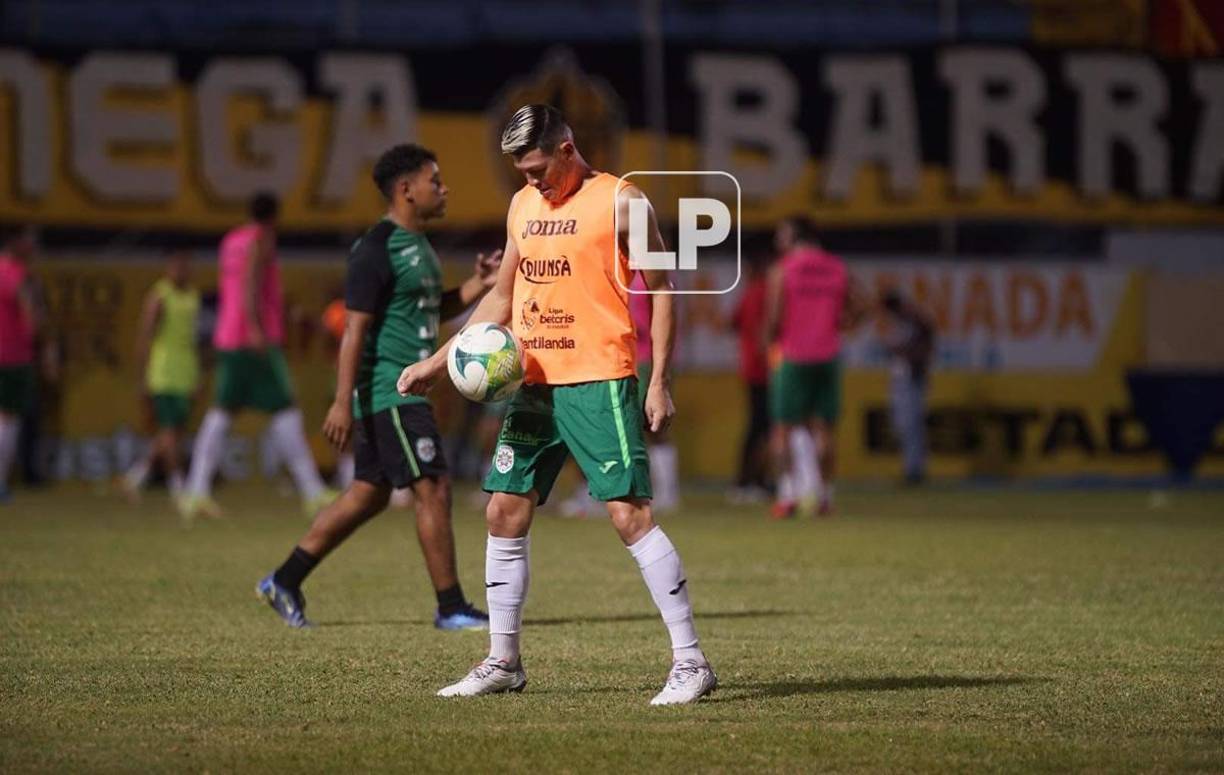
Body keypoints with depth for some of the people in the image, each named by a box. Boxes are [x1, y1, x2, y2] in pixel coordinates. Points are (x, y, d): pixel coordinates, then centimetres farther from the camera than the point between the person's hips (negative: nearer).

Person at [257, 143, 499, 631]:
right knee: (433, 489, -8)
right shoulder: (377, 250, -15)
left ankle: (285, 581, 19)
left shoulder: (418, 245, 16)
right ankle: (451, 608, -3)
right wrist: (343, 402, -23)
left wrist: (478, 285, 8)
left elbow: (434, 311, 26)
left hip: (405, 390, 10)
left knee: (369, 495, 13)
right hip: (388, 391, -10)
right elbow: (355, 328, -19)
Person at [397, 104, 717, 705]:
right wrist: (435, 363, 16)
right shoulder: (522, 206, 14)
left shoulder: (620, 202, -5)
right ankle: (503, 663, 16)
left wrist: (659, 381, -10)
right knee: (504, 513, 6)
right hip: (533, 384, 7)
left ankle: (690, 662, -9)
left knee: (629, 512, -12)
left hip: (600, 382, -7)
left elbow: (660, 291, -3)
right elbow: (501, 300, 22)